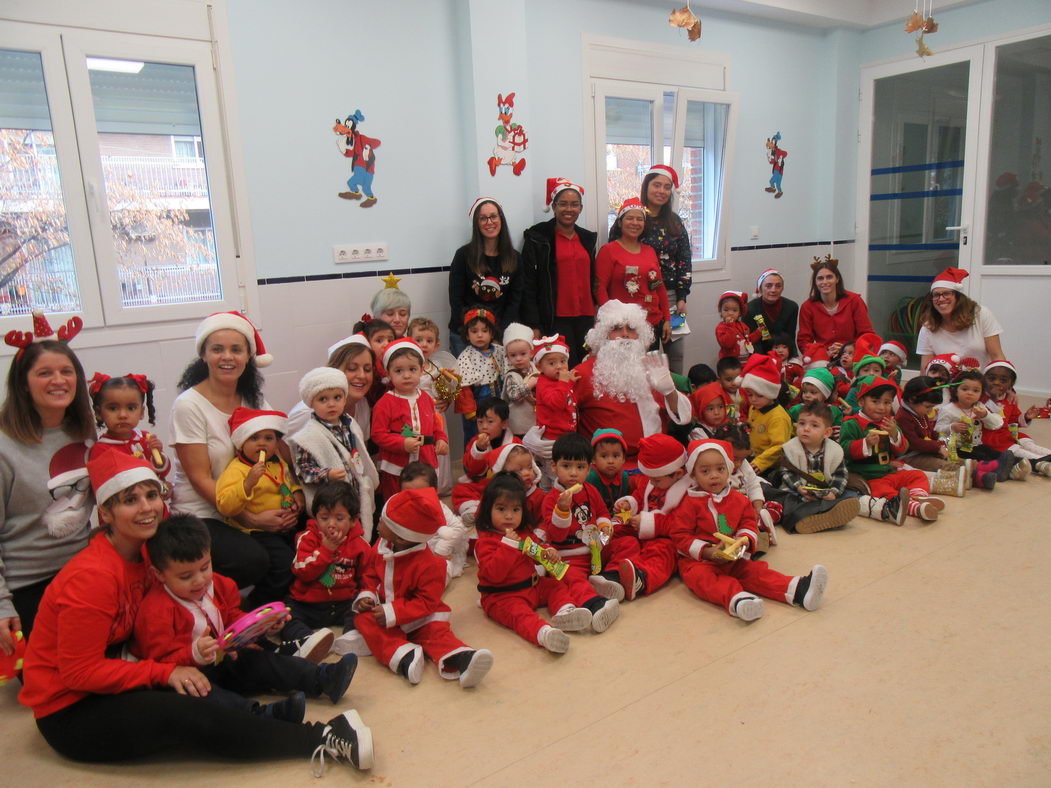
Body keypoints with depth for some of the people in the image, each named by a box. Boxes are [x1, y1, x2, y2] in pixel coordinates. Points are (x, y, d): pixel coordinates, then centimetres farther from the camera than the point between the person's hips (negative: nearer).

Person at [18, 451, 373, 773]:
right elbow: (79, 672, -23)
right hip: (69, 711, -9)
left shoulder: (142, 553, 0)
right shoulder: (92, 576, -24)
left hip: (106, 678, 9)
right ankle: (322, 740, -27)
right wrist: (164, 672, -22)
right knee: (188, 714, -27)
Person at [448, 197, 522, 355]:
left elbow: (514, 301, 4)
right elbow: (455, 300, -4)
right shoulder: (464, 255, -2)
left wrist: (499, 333, -8)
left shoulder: (514, 258, 6)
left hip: (501, 334, 2)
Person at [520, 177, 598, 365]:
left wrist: (598, 318, 15)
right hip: (556, 320, -5)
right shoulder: (537, 239, 0)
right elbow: (528, 285, -4)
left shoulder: (587, 239, 16)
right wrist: (533, 326, -11)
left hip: (586, 318, 5)